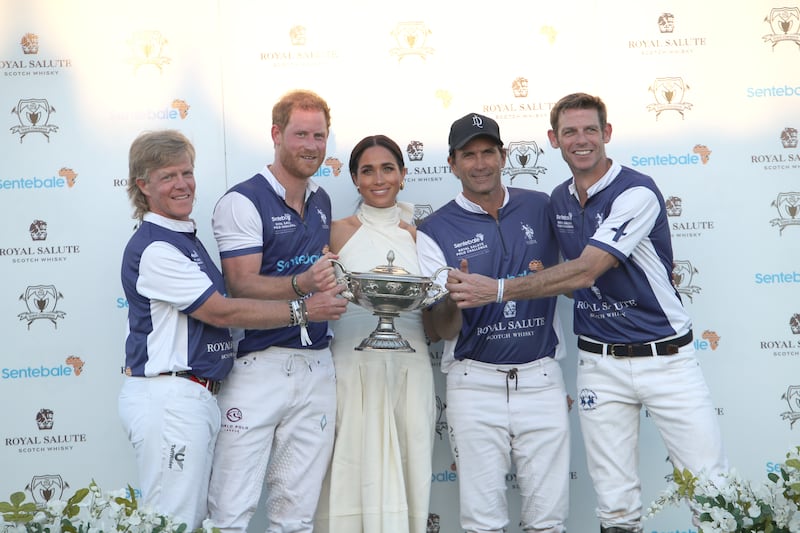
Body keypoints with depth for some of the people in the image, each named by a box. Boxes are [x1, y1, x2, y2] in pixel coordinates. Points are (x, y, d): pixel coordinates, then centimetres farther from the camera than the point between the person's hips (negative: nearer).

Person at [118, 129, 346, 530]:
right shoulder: (152, 248, -13)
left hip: (198, 396, 10)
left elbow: (213, 310, 21)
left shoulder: (185, 238, 17)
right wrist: (302, 309, -11)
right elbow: (221, 312, -15)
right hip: (168, 398, -10)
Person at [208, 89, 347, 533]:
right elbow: (242, 286, -14)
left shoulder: (322, 201, 15)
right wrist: (302, 285, -28)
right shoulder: (242, 202, -6)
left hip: (316, 366, 6)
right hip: (258, 365, -6)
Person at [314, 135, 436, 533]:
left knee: (404, 469, 2)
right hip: (353, 362, -2)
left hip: (409, 365, 2)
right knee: (356, 470, -3)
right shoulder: (339, 232, 5)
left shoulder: (419, 235, 12)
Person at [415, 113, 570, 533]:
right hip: (475, 383, -1)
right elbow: (443, 329, -2)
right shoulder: (436, 230, 0)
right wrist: (456, 297, -22)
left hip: (541, 377, 2)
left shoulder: (541, 208, 6)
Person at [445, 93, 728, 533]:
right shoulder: (558, 201, 8)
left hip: (665, 357, -5)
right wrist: (539, 278, 2)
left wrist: (497, 290, -25)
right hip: (599, 362, 5)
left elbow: (586, 271, -23)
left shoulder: (636, 192, -14)